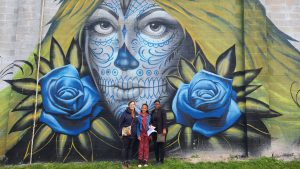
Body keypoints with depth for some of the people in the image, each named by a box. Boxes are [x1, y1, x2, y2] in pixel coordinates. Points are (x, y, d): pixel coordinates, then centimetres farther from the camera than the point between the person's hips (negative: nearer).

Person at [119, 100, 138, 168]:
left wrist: (137, 133, 8)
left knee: (131, 147, 9)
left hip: (133, 134, 5)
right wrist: (121, 132, -12)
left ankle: (128, 161, 19)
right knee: (125, 147, 2)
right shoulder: (125, 113, -6)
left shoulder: (136, 114, 9)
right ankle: (124, 161, 10)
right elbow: (121, 123, -7)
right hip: (126, 133, -5)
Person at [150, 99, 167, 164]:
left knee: (161, 144, -2)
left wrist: (164, 129, -18)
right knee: (155, 145, 8)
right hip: (155, 130, 6)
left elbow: (164, 120, -12)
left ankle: (161, 160, 6)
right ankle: (157, 160, 17)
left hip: (161, 130, -6)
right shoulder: (152, 112, 12)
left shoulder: (162, 110, -6)